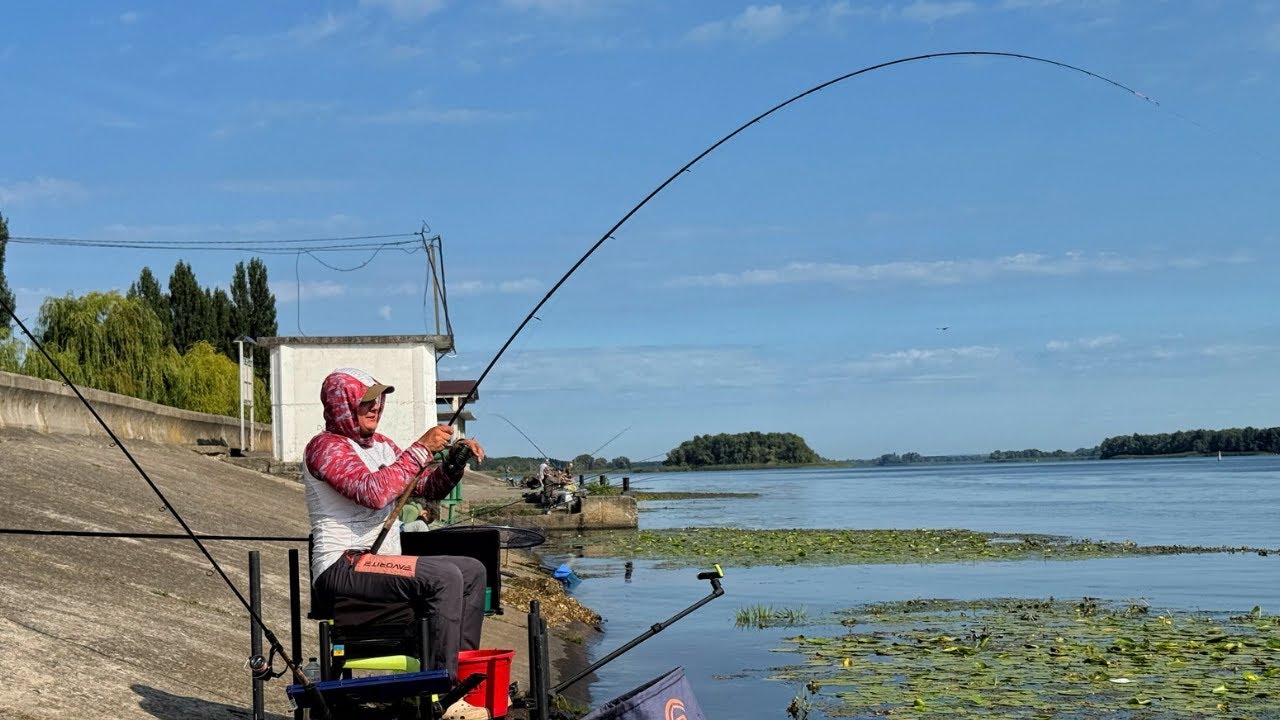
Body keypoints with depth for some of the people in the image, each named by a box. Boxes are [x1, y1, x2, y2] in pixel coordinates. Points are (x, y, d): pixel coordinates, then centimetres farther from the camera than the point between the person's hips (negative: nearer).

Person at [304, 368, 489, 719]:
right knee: (445, 578, -26)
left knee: (472, 570, 2)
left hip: (381, 567, 9)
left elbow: (430, 488, 16)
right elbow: (373, 491, -25)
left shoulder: (381, 445, 17)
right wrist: (421, 449, -22)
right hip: (342, 570, -9)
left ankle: (461, 675, 1)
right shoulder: (325, 447, -9)